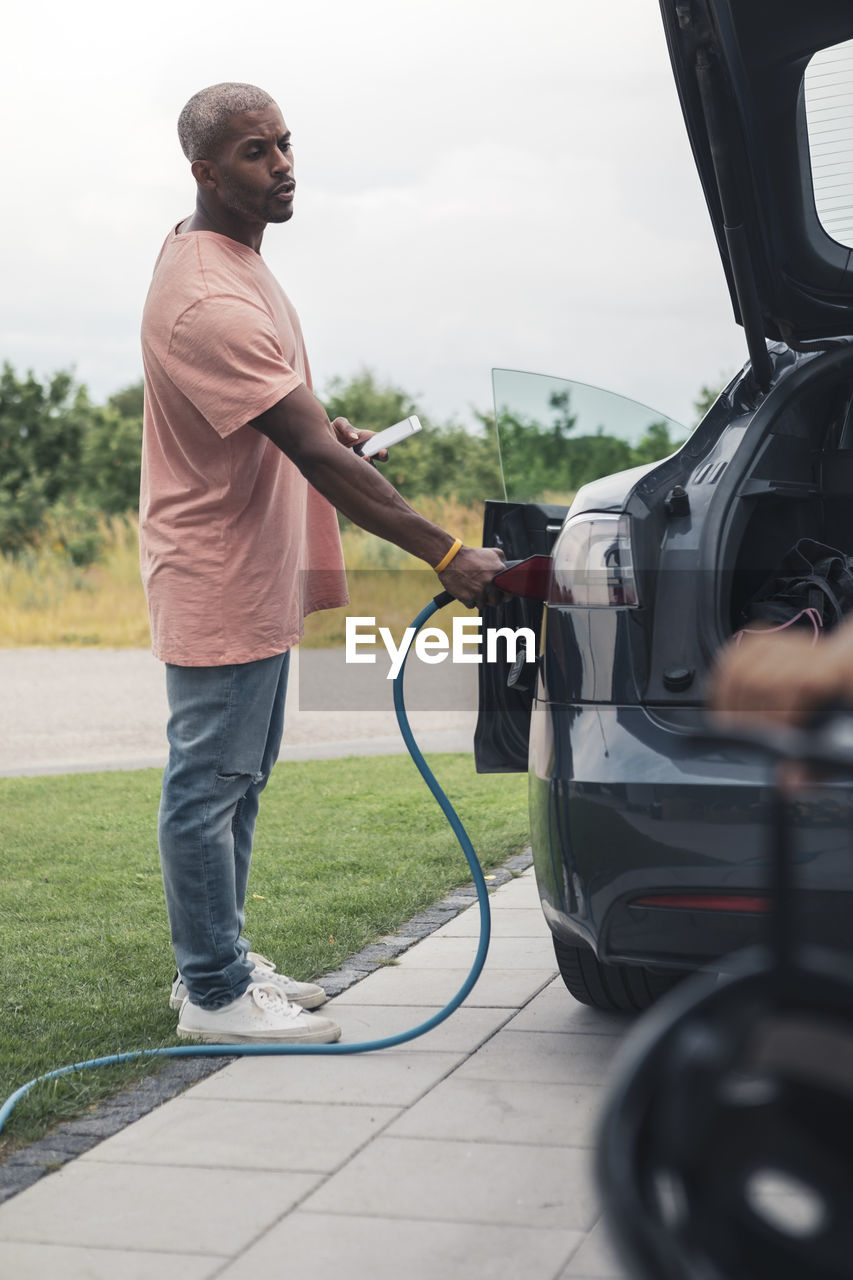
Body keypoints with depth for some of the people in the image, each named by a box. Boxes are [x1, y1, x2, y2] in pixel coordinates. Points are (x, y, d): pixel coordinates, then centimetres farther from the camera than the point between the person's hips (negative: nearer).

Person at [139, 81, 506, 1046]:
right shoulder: (207, 302, -26)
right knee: (210, 785, 0)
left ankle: (217, 959, 30)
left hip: (257, 573, 11)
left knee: (238, 778, 18)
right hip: (217, 578, -11)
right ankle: (214, 994, 11)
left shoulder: (224, 253, 7)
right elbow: (317, 460, -30)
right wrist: (447, 556, -30)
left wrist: (317, 423, 6)